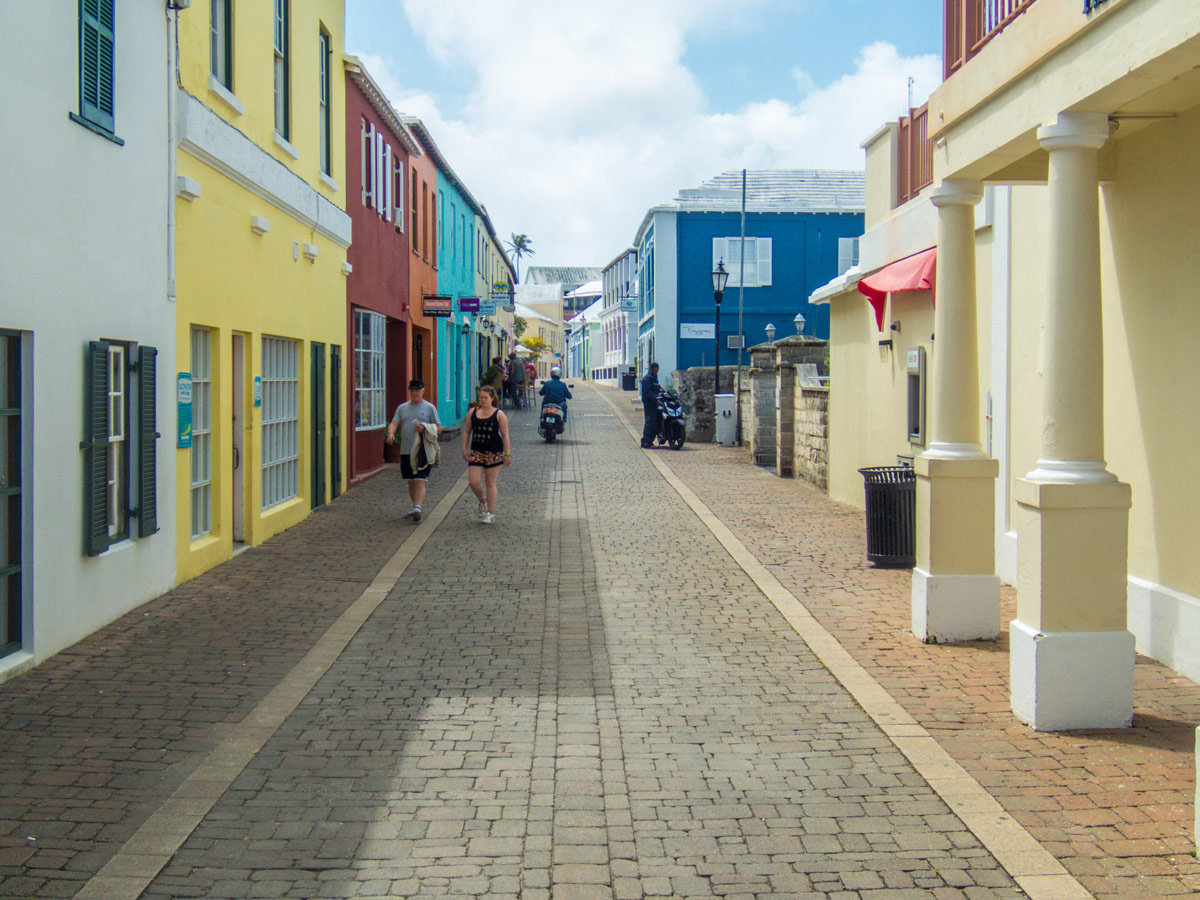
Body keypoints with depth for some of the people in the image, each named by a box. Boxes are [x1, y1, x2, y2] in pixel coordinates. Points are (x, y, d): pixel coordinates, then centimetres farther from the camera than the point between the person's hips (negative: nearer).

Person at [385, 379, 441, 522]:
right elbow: (394, 423, 4)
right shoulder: (402, 408, 14)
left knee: (420, 481, -13)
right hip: (406, 451, 5)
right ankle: (415, 507, 23)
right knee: (411, 482, 11)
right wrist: (391, 433, -19)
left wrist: (425, 429, -16)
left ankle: (417, 507, -22)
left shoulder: (429, 408, 3)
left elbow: (438, 428, 2)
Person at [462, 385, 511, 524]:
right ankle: (482, 502, 23)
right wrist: (464, 449, 4)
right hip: (476, 452, 3)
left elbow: (505, 436, -2)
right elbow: (466, 432, 12)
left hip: (494, 452, -3)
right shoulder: (472, 413, 7)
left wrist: (507, 454, -6)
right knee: (473, 481, -7)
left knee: (490, 483, 2)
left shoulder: (499, 415, -1)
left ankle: (491, 513, 12)